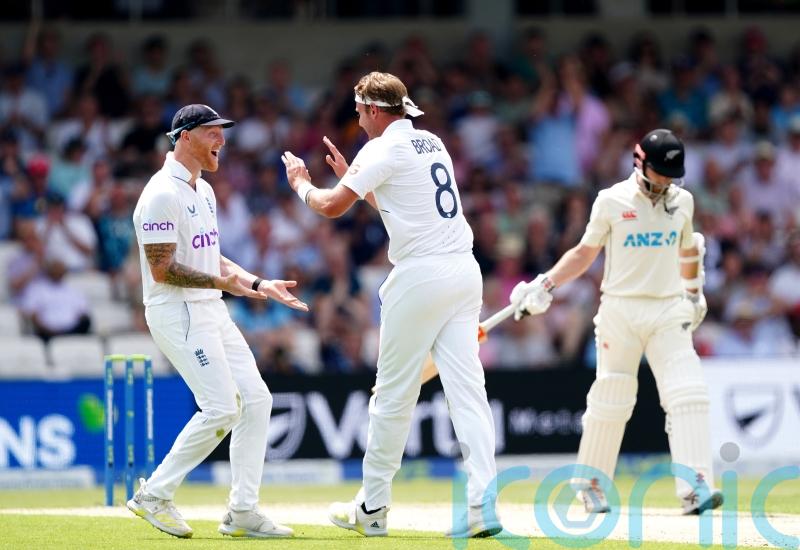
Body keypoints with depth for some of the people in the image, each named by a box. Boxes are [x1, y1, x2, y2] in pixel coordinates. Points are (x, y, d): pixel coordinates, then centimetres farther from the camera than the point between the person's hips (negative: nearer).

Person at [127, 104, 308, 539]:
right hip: (177, 312, -10)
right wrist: (219, 282, -27)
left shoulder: (203, 191, 16)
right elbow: (162, 269, -20)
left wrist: (259, 285, 11)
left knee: (255, 400, 4)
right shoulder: (163, 194, -15)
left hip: (211, 312, 10)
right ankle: (154, 495, -2)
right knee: (221, 408, -14)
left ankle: (243, 512, 7)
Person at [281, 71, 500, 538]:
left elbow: (332, 207, -4)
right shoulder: (433, 144, 19)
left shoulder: (383, 150, -5)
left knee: (394, 394, 3)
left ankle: (372, 508, 11)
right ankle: (483, 502, -13)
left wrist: (302, 184, 16)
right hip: (465, 270, 7)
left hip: (421, 275, -7)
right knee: (467, 387, -1)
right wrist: (350, 175, 34)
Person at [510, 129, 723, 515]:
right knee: (610, 400, 2)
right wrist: (546, 285, -5)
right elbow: (585, 252, 4)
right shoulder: (612, 201, -2)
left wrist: (694, 294, 29)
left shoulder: (682, 201, 8)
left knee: (687, 396, -13)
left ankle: (695, 488, -19)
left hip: (669, 312, 2)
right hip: (620, 310, -2)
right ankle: (589, 483, 19)